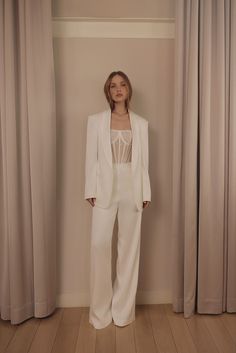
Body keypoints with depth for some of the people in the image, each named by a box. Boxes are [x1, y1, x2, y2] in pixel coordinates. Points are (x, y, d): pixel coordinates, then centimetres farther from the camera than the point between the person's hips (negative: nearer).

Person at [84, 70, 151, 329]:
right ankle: (100, 311, 18)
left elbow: (143, 161, 6)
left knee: (129, 247, 7)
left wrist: (145, 193, 2)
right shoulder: (96, 121, 4)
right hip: (105, 189, -1)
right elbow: (91, 158, 1)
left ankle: (123, 309, 24)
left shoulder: (141, 123, 8)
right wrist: (90, 190, -5)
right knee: (99, 245, -2)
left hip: (131, 189, 2)